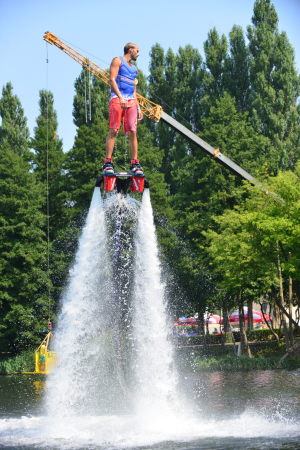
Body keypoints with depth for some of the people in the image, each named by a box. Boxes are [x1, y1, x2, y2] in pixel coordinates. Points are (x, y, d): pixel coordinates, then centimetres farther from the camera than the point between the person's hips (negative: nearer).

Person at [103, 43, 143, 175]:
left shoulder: (134, 68, 27)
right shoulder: (117, 61, 6)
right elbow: (112, 79, -7)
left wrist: (138, 107, 19)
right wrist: (120, 97, -20)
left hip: (131, 101, 6)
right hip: (117, 99, -6)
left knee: (132, 132, -5)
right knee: (113, 130, -13)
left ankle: (135, 164, -6)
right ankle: (108, 162, -14)